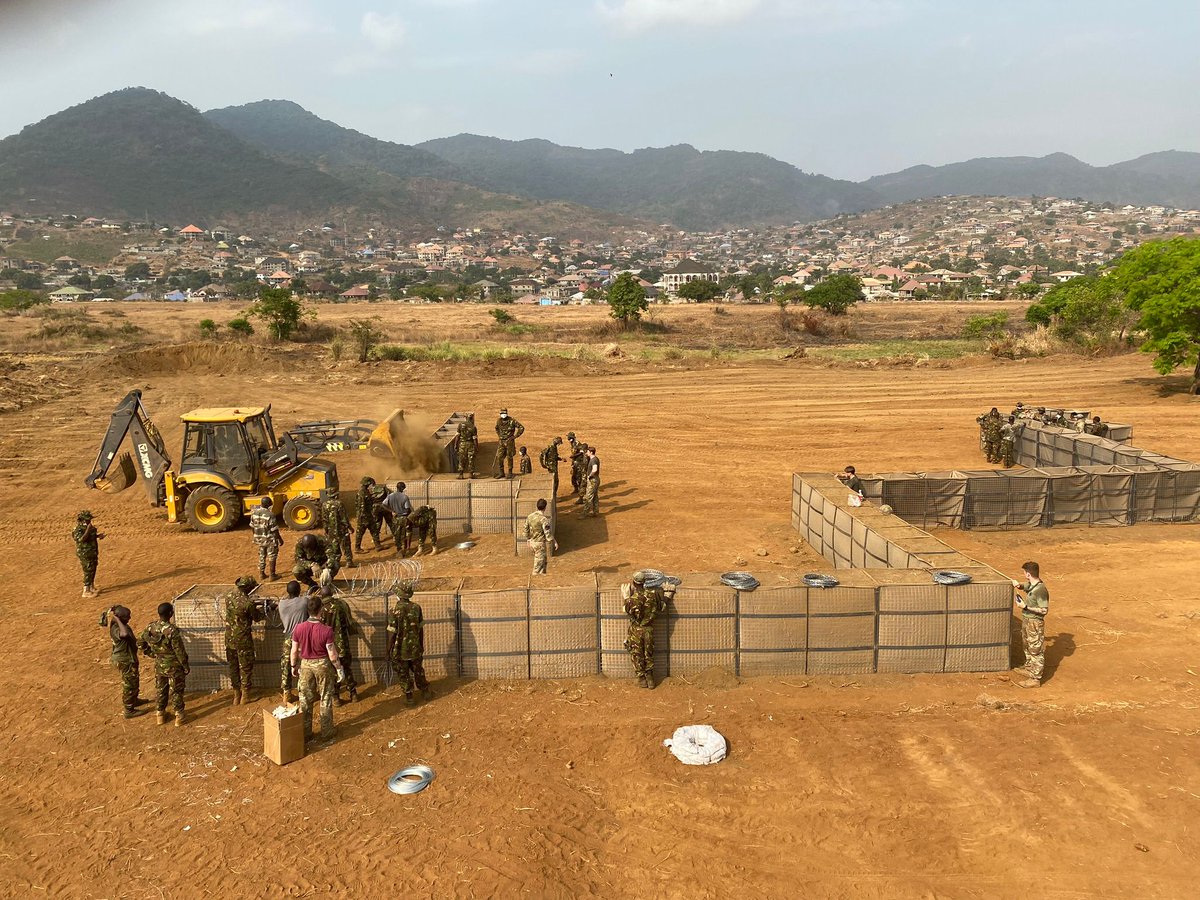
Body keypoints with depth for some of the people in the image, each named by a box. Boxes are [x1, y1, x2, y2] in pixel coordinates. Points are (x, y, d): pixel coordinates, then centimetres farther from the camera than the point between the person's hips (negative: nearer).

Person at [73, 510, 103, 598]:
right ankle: (86, 591, -1)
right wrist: (87, 530, -36)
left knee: (92, 570, 18)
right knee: (88, 572, -6)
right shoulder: (78, 529, -20)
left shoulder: (87, 526, 7)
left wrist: (98, 536, 4)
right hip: (85, 554, -9)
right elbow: (81, 539, -32)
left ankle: (91, 588, 31)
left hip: (92, 553, 9)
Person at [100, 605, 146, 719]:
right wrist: (117, 620, -41)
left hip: (127, 658, 10)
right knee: (129, 684, 5)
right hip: (125, 661, -10)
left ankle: (134, 700, 49)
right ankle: (129, 710, 19)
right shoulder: (116, 629, -31)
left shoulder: (119, 625, 0)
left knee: (133, 681, 28)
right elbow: (125, 634, -54)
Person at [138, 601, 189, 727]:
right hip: (174, 666, -5)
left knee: (160, 690, 21)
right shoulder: (172, 630, -29)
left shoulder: (150, 628, -11)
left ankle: (160, 715, 34)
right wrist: (186, 667, -9)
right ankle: (179, 716, 20)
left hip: (159, 665, 5)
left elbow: (140, 643, 4)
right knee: (176, 691, 11)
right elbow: (180, 651, -22)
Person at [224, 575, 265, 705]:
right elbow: (257, 617, -7)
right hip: (243, 640, -6)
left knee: (233, 666, 17)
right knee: (246, 667, 11)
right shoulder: (248, 603, -24)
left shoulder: (228, 596, -6)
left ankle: (236, 694, 27)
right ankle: (245, 695, 20)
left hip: (229, 638, 6)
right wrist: (263, 610, 11)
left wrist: (255, 605, 13)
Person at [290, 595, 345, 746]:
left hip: (305, 665, 2)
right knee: (325, 699, 12)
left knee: (305, 700, 14)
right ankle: (326, 733, 20)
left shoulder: (299, 628, -12)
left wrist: (293, 666, 14)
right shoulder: (326, 630, -21)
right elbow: (332, 655, -17)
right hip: (323, 665, -2)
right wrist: (339, 668, -2)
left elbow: (294, 651, -2)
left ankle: (305, 734, 23)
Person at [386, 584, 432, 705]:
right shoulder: (417, 608, -6)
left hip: (400, 649, -4)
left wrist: (389, 651, -3)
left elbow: (392, 634, -14)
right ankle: (425, 692, 31)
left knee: (403, 675, 11)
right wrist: (421, 645, 15)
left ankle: (409, 697, 17)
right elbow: (421, 629, 2)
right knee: (418, 671, 21)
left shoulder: (395, 612, -18)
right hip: (415, 648, 4)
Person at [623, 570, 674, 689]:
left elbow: (628, 612, -2)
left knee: (637, 655, 13)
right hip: (649, 629, 3)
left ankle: (641, 677, 20)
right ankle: (649, 677, 25)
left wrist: (626, 597, 4)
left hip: (636, 630, -3)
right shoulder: (652, 594, -14)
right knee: (649, 654, 18)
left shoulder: (632, 598, -23)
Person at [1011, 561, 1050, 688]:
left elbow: (1044, 610, -25)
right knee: (1027, 646, 26)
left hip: (1035, 623, -10)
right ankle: (1029, 667, 44)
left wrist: (1026, 607, -25)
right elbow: (1023, 587, 24)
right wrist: (1017, 584, 0)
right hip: (1027, 620, 10)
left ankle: (1035, 679, 6)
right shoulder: (1031, 584, 1)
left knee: (1036, 650, -1)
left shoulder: (1040, 590, -26)